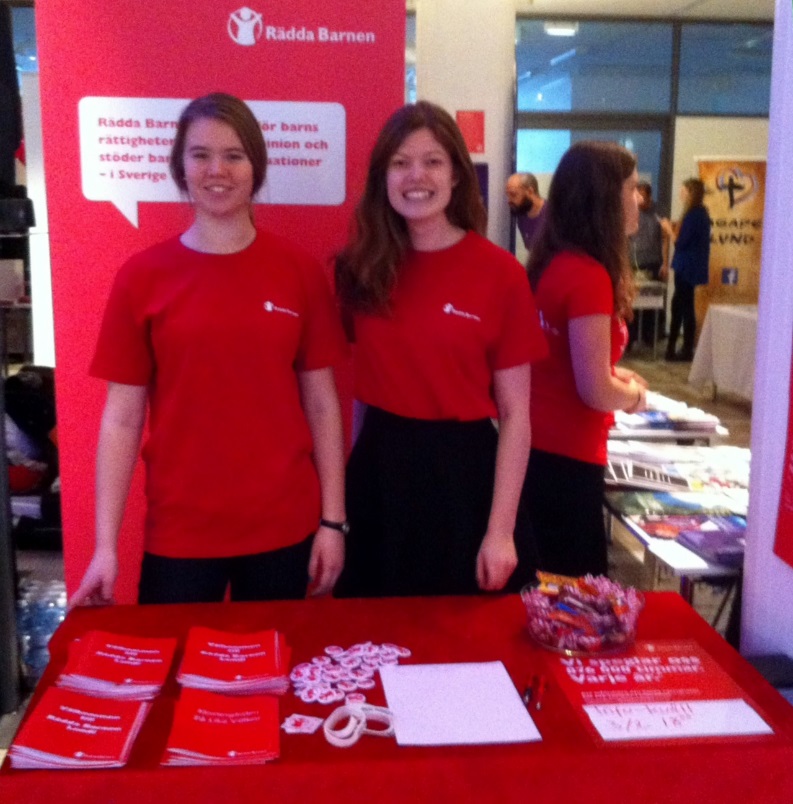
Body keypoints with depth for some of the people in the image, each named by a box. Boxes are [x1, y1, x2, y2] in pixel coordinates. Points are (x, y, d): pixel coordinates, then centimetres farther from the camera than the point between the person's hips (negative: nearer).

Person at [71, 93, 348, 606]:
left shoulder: (300, 271, -2)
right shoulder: (142, 276, -4)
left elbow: (322, 403, 2)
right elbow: (121, 418, -2)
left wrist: (332, 520, -1)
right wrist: (105, 545, -7)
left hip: (284, 527, 1)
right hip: (178, 531, 0)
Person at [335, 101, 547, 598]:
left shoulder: (500, 273, -10)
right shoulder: (361, 266, 1)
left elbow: (514, 415, -7)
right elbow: (361, 381, 10)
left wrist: (501, 530, -11)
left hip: (462, 473, -3)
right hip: (378, 471, 3)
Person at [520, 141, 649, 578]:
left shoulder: (551, 263, 6)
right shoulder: (589, 275, -20)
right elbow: (596, 392, -21)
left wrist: (612, 374, 11)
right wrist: (632, 393, -2)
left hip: (536, 450, 8)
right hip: (565, 461, -8)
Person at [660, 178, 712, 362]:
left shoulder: (692, 215, -17)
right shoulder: (700, 213, 13)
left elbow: (680, 243, -17)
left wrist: (669, 229, -3)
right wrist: (674, 229, 11)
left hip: (687, 268, -10)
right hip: (691, 267, 10)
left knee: (685, 307, -3)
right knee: (679, 305, 13)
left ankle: (687, 351, 2)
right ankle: (672, 348, 19)